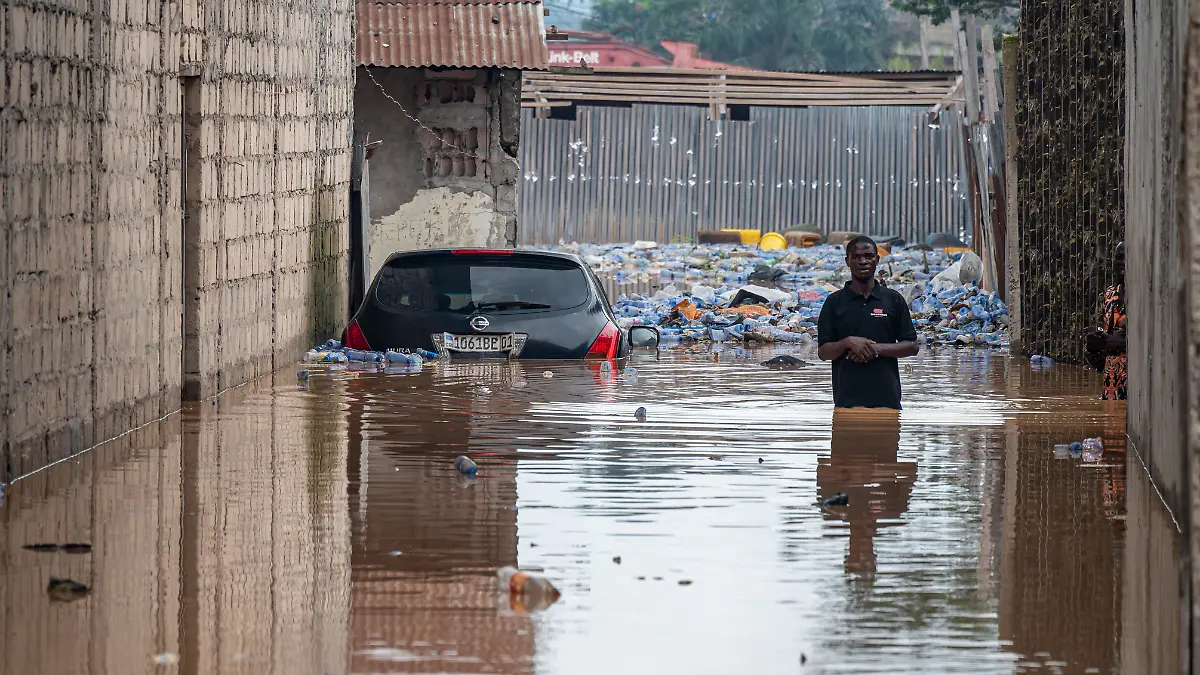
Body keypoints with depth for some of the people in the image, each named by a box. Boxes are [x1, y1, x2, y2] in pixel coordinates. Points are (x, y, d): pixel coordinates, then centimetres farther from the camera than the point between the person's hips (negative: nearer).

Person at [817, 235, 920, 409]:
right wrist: (848, 342, -16)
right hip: (848, 399, -1)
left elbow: (912, 346, 5)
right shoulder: (835, 302, 6)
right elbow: (823, 352, 4)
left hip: (886, 397, 1)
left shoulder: (894, 300, 7)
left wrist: (876, 348, -10)